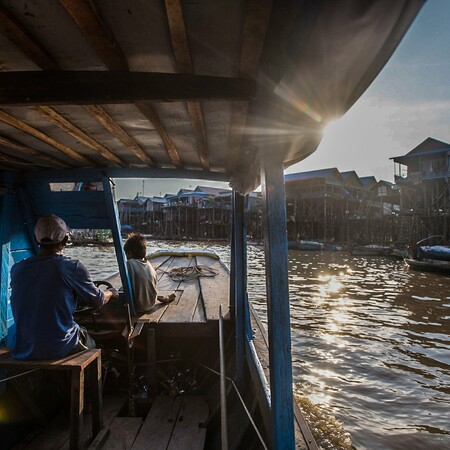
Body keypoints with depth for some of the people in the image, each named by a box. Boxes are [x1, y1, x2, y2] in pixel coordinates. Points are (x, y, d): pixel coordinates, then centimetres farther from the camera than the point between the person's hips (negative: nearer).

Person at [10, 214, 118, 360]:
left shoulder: (17, 269, -4)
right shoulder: (72, 267, -16)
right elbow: (98, 301, -2)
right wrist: (111, 293, 19)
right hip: (60, 348, -4)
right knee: (90, 341, 27)